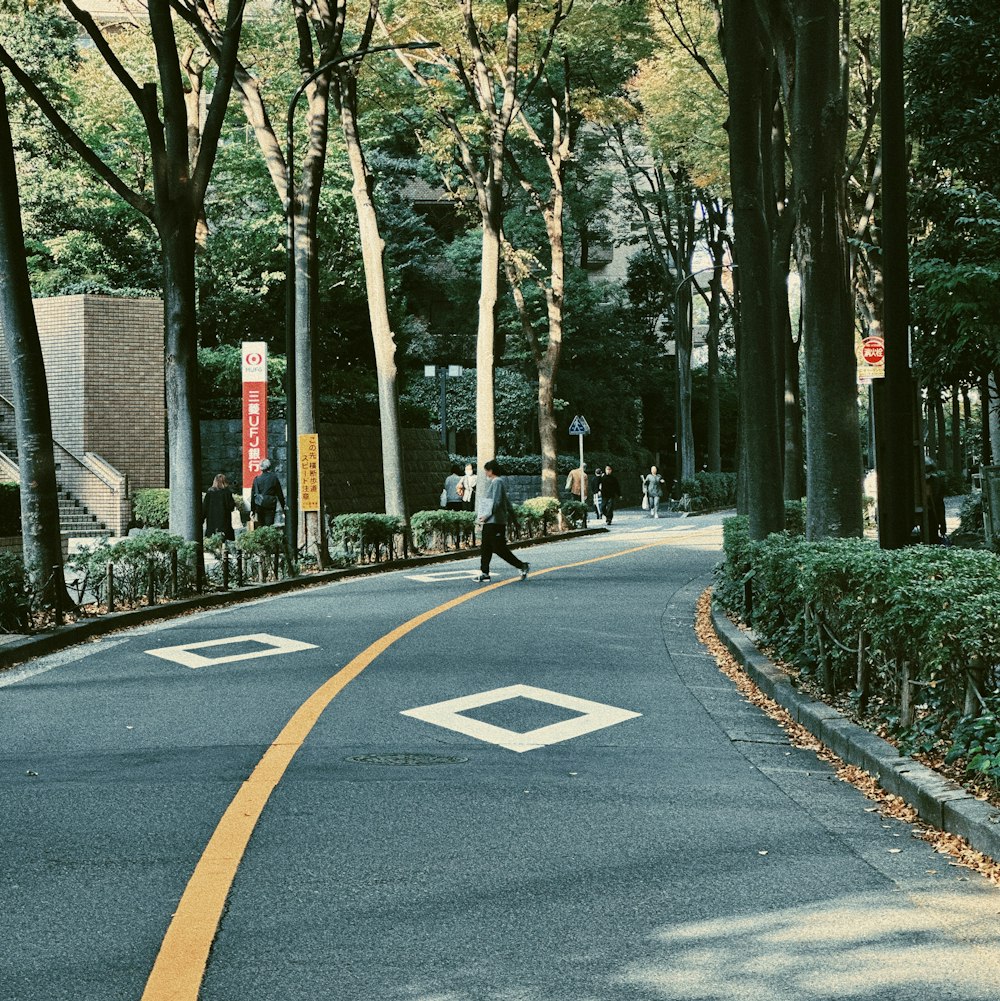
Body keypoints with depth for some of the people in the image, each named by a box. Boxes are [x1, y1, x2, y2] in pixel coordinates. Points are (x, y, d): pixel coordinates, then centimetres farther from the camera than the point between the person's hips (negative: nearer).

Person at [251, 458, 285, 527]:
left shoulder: (257, 479, 2)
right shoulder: (274, 477, -2)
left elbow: (253, 495, 5)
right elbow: (279, 493, 3)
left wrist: (252, 510, 12)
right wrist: (283, 506, 13)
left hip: (259, 505, 2)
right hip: (271, 505, -2)